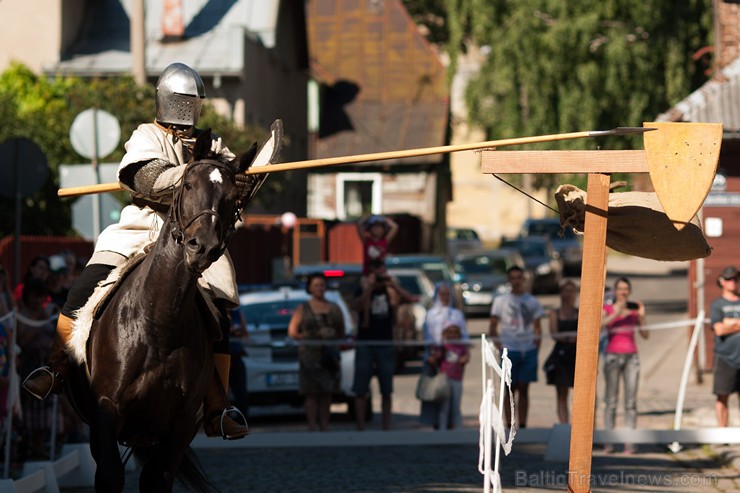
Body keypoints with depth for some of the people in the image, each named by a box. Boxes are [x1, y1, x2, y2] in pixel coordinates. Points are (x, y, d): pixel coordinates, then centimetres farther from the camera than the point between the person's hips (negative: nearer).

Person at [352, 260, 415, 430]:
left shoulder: (391, 291, 7)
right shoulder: (363, 290, 1)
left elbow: (411, 299, -9)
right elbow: (357, 306, -19)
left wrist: (393, 285, -15)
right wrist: (369, 288, -21)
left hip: (386, 344, 2)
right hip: (365, 344, -2)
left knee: (386, 390, 5)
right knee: (361, 390, -3)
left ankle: (386, 427, 11)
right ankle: (360, 427, 1)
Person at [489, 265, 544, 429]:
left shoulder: (532, 302, 10)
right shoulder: (500, 301, 6)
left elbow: (537, 326, 13)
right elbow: (493, 326, 5)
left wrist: (537, 340, -2)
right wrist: (497, 343, -7)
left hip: (528, 350, 2)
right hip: (509, 350, -1)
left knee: (524, 389, 4)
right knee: (510, 390, 1)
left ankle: (523, 426, 7)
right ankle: (509, 426, 3)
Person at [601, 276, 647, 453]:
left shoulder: (635, 309, 11)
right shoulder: (607, 308, 5)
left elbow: (645, 335, 7)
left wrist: (641, 316, -6)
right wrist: (616, 314, -20)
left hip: (631, 356, 2)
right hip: (613, 355, -2)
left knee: (631, 402, -4)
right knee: (611, 400, -5)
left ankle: (629, 442, -6)